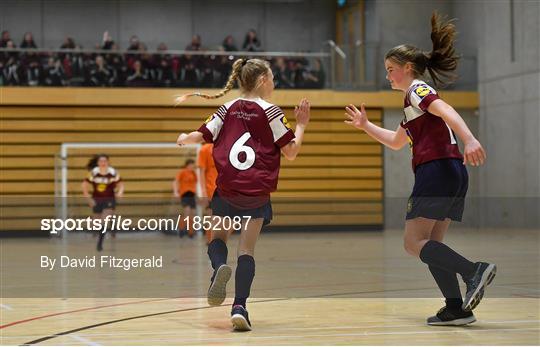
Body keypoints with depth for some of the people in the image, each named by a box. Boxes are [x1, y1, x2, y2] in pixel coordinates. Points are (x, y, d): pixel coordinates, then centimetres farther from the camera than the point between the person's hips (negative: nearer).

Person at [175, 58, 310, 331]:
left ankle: (219, 267, -14)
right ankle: (239, 307, -9)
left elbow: (199, 137, 3)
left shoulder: (228, 109, 4)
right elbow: (290, 152, -4)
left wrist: (183, 139, 24)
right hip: (257, 191, -2)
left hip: (226, 188, 2)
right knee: (247, 250, 4)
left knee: (218, 238, 20)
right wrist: (301, 124, 9)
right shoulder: (270, 112, -3)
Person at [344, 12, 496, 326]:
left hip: (437, 170, -10)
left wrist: (470, 140, -38)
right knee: (430, 245, 9)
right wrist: (365, 126, 38)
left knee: (414, 243, -11)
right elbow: (396, 141, 40)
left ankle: (475, 271, -27)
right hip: (454, 174, 10)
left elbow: (446, 111, -22)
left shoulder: (417, 90, -1)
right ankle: (456, 308, -1)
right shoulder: (416, 100, 27)